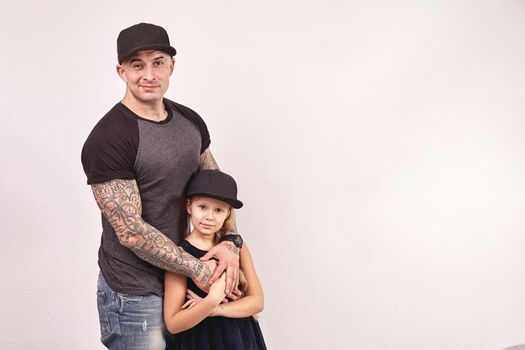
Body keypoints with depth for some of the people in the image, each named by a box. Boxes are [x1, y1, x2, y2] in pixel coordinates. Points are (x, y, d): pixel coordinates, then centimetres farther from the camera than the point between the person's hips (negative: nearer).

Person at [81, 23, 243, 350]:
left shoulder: (190, 121, 3)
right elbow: (131, 231, -21)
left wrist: (230, 241, -8)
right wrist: (199, 269, -16)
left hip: (183, 281, 7)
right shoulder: (108, 139, -19)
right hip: (135, 295, -6)